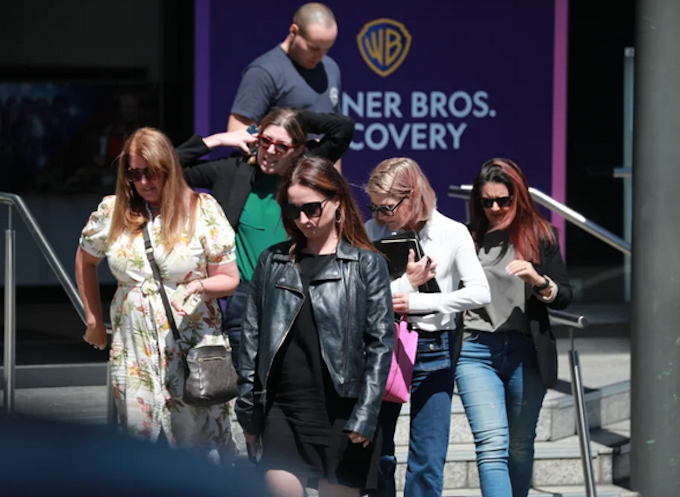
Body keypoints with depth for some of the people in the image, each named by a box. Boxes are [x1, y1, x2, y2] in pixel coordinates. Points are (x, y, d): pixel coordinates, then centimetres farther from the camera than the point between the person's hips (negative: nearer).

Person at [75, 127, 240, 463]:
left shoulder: (203, 210, -3)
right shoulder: (112, 211, 4)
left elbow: (229, 279, -1)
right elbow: (85, 260, 22)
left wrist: (200, 286, -22)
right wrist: (94, 319, 20)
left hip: (193, 348, -3)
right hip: (134, 351, 3)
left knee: (200, 444, -6)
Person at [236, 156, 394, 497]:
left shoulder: (367, 265, 2)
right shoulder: (273, 262, 11)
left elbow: (380, 344, -2)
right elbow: (252, 336, 12)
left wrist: (365, 416, -10)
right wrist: (248, 411, 7)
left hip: (341, 413, -2)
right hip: (283, 408, 2)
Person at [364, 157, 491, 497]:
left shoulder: (452, 234, -3)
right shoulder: (373, 231, -1)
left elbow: (480, 292, -12)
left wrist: (419, 302, -16)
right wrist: (405, 283, -15)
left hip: (433, 352, -1)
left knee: (428, 462, 0)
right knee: (376, 453, 7)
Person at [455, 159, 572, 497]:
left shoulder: (539, 235, 6)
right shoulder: (469, 237, 7)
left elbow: (564, 297, 5)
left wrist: (539, 281, -14)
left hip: (526, 352, 1)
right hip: (476, 351, -1)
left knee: (520, 446, 12)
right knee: (492, 444, -14)